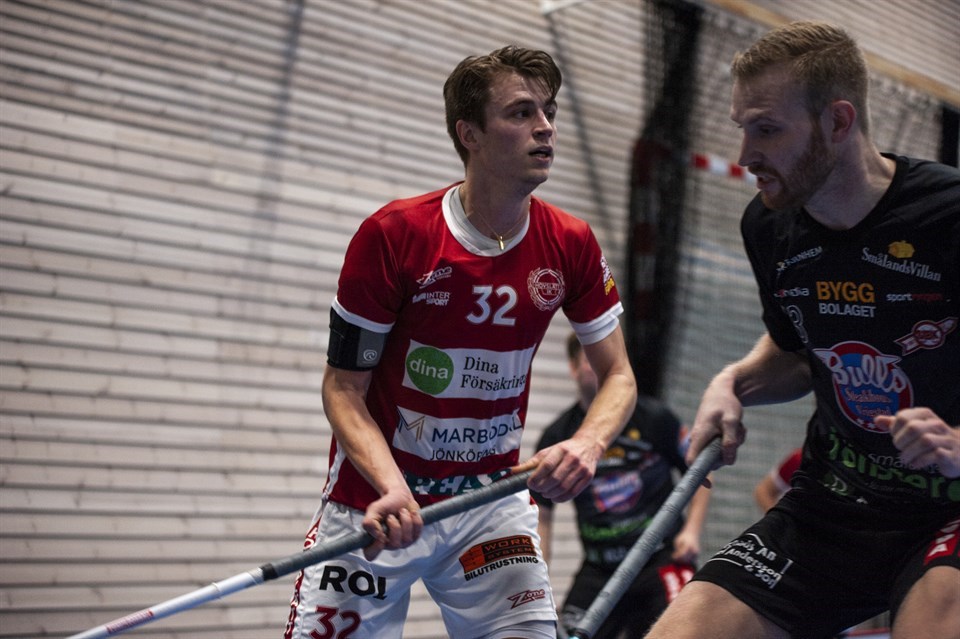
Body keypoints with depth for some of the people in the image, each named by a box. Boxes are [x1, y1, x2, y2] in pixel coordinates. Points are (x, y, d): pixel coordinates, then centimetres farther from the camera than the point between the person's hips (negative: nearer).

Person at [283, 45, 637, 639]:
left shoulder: (572, 246, -6)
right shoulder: (392, 234, -16)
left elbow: (618, 376, 1)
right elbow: (344, 388, -11)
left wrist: (587, 445, -21)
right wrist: (392, 486, -28)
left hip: (493, 496, 2)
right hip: (377, 498, -2)